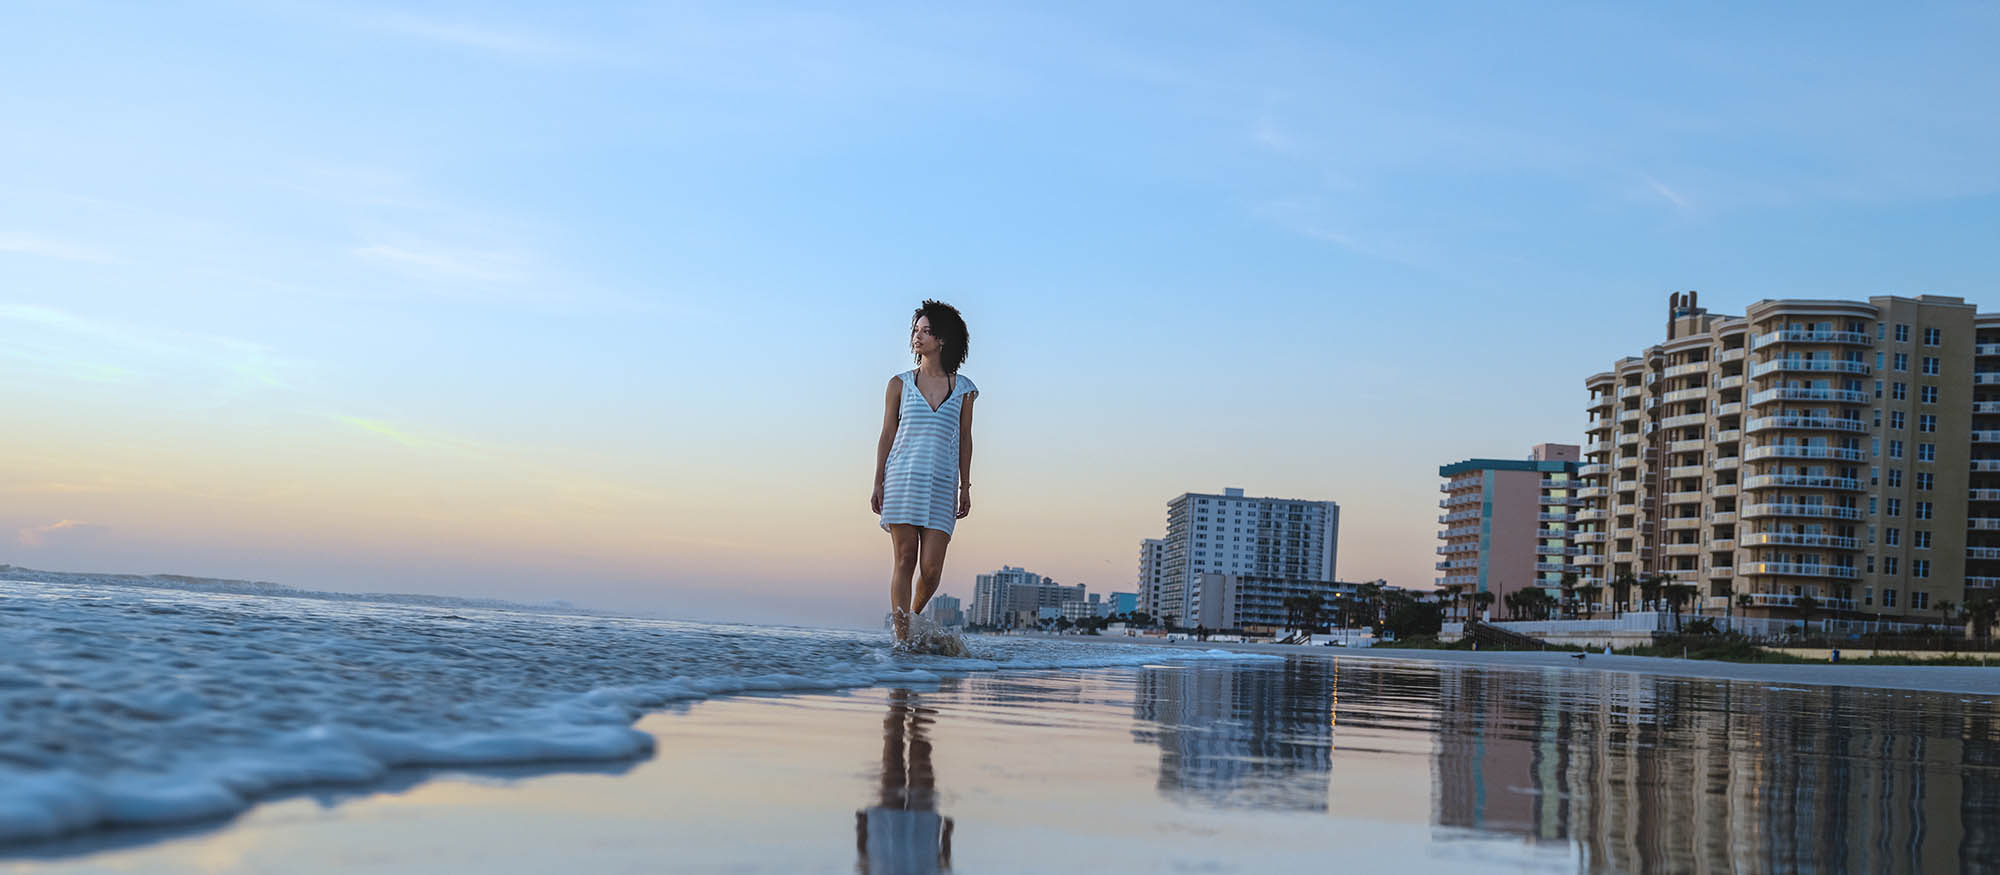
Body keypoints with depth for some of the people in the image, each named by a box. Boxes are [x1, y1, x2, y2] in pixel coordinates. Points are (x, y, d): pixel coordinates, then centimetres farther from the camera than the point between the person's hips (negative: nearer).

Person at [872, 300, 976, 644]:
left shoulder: (963, 389, 9)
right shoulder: (900, 384, 7)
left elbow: (964, 439, 12)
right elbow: (886, 436, 7)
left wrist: (965, 487, 7)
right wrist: (878, 484, 2)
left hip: (942, 487, 1)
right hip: (902, 480, -1)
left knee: (931, 569, -6)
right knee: (904, 561, -4)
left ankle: (912, 618, 22)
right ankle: (902, 638, 1)